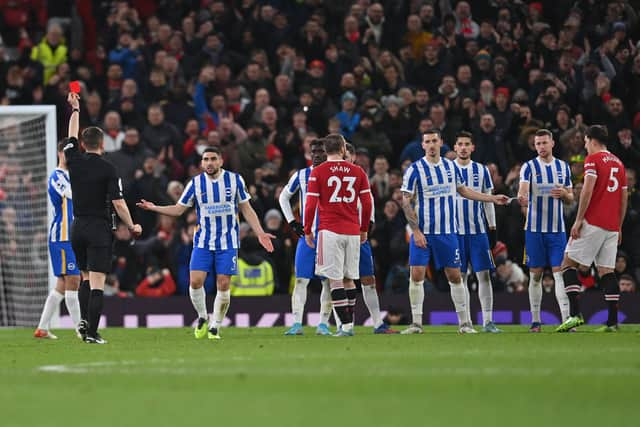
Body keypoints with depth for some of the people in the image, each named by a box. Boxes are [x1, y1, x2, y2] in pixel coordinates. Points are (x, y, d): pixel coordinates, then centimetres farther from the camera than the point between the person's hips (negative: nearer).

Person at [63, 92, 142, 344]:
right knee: (97, 283, -6)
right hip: (100, 229, -5)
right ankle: (92, 333, -11)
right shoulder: (108, 170, -11)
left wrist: (75, 110, 33)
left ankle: (84, 320, 5)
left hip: (78, 227, 5)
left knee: (85, 278, 20)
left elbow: (71, 137, 21)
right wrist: (132, 227, -1)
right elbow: (118, 203, -14)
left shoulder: (75, 162, 1)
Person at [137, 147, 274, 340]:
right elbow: (178, 209, 8)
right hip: (203, 242, 1)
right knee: (195, 282, -12)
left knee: (223, 286, -5)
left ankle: (215, 327, 9)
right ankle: (202, 318, 13)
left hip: (228, 242, -1)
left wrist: (260, 233, -1)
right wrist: (153, 208, -5)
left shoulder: (235, 180, -1)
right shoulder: (195, 183, 1)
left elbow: (247, 210, 6)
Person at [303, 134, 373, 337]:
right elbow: (367, 203, 7)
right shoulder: (357, 171, 6)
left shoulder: (318, 173, -3)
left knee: (335, 280, -3)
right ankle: (349, 324, 15)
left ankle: (345, 325, -10)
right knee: (349, 279, 13)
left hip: (330, 231, -4)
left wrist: (307, 231, 6)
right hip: (352, 232, 4)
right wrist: (364, 229, 18)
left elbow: (310, 205, -5)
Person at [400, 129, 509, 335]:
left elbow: (463, 190, 23)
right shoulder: (415, 169, -6)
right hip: (422, 232, -3)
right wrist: (416, 231, -13)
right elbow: (406, 202, -7)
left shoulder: (451, 167, 7)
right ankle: (416, 323, 0)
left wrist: (492, 198, 22)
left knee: (455, 276, 4)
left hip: (447, 232, 3)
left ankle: (464, 323, 11)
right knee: (416, 274, -8)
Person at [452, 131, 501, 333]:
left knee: (484, 274, -5)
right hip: (455, 231, -1)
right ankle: (465, 322, 6)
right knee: (460, 276, 1)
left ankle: (487, 321, -4)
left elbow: (487, 201, 12)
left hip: (478, 230, 1)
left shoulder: (481, 170, 8)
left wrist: (492, 228, 8)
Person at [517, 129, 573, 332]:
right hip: (534, 229, -1)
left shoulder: (563, 167, 9)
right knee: (535, 274, 3)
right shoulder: (529, 167, -1)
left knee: (559, 273, -7)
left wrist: (564, 194, -9)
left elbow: (571, 198, 15)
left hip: (557, 229, 1)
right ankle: (535, 321, 10)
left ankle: (566, 318, -12)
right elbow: (523, 190, -17)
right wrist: (522, 198, -41)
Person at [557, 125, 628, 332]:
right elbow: (624, 198, 19)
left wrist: (578, 220, -14)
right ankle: (612, 321, -1)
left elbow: (587, 190, -15)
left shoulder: (593, 159, -4)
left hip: (592, 222, -7)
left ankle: (575, 313, -15)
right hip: (612, 226, 7)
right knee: (606, 270, 7)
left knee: (568, 263, -3)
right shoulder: (618, 163, 18)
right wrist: (619, 227, 24)